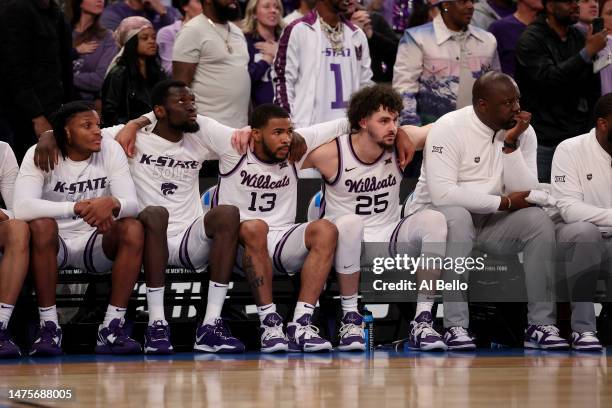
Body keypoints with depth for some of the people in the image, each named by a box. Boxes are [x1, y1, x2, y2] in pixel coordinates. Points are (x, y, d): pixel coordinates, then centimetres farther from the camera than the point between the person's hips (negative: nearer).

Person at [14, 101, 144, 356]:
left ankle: (112, 327, -24)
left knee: (133, 228, -25)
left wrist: (112, 204, -39)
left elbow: (132, 204, -14)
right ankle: (49, 327, -26)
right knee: (41, 225, -34)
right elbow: (22, 208, -29)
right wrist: (77, 208, -40)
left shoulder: (110, 150, -4)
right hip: (54, 246, -2)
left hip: (95, 245, 2)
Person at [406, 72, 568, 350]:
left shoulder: (523, 132, -1)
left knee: (540, 220, -19)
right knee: (458, 217, -37)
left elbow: (525, 193, -10)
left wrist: (510, 144, -20)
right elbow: (442, 194, -28)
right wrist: (504, 202, -20)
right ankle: (455, 326, -35)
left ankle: (541, 324, -18)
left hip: (490, 222, 5)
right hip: (436, 214, -5)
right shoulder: (449, 128, -17)